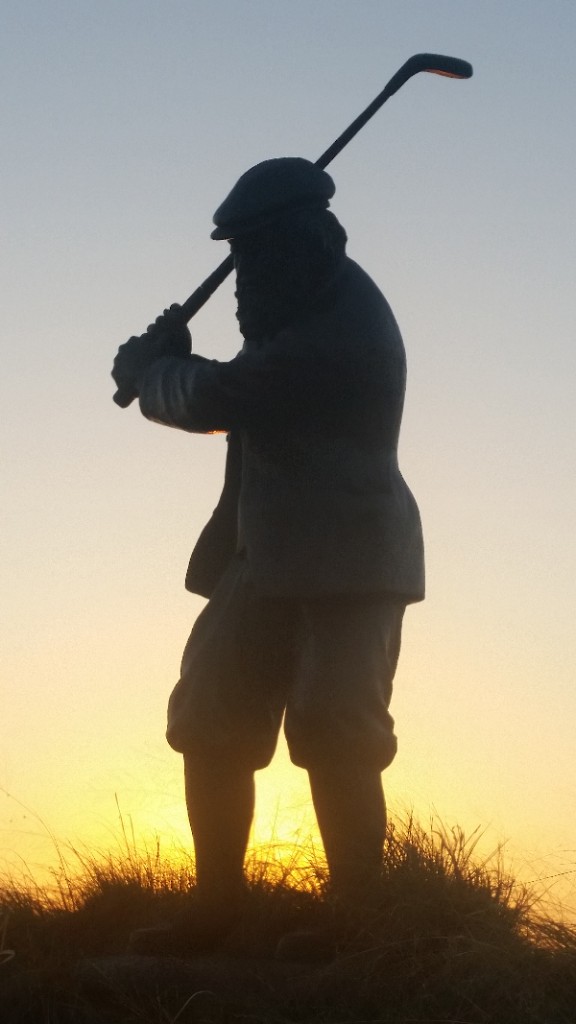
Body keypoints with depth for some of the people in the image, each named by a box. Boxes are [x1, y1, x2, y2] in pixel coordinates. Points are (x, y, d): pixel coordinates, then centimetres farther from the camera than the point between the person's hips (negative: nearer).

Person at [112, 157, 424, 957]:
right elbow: (244, 397, 24)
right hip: (271, 554, 10)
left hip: (344, 563, -10)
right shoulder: (312, 308, 14)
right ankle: (217, 913, 17)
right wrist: (169, 366, 7)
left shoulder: (339, 324, -18)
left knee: (335, 740, -16)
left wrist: (149, 368, 2)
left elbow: (214, 399, -18)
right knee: (210, 727, 8)